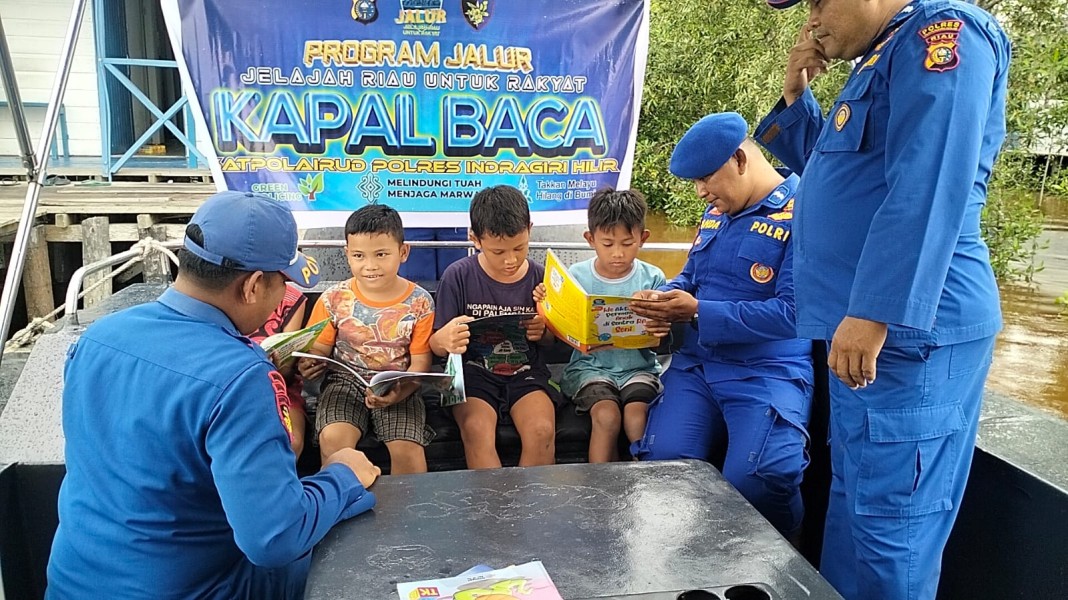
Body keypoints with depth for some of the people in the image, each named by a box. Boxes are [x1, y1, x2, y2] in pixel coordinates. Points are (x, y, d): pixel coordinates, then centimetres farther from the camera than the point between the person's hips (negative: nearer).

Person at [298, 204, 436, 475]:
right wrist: (308, 366, -18)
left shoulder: (419, 302, -4)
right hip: (345, 381, 1)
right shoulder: (333, 299, -1)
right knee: (333, 438, -25)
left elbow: (420, 363, -3)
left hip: (399, 388, -1)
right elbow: (319, 349, 7)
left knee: (407, 449, -22)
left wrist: (399, 392, -23)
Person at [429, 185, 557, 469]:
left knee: (542, 430, -25)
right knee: (477, 431, -29)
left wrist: (544, 332, -11)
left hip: (526, 373, 2)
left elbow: (552, 339, 14)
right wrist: (446, 339, -28)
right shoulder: (458, 276, -6)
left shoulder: (539, 277, 1)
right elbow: (435, 344, -3)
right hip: (474, 372, -1)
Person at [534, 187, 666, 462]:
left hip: (638, 367, 1)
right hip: (590, 366, 0)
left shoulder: (652, 278, -1)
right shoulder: (575, 276, -1)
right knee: (607, 416, -26)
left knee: (637, 419, -24)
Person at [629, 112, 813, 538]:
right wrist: (663, 298, 3)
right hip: (696, 364, 6)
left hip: (769, 372, -6)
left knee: (755, 480, -26)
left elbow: (792, 312, -18)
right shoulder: (716, 212, 16)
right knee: (660, 464, -16)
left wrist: (699, 312, -16)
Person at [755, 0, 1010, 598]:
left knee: (886, 521, -3)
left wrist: (873, 314, -27)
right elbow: (832, 175, 31)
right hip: (872, 328, 10)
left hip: (905, 329, -10)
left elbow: (927, 190, -23)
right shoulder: (884, 58, 21)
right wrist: (796, 94, 19)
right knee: (856, 505, 18)